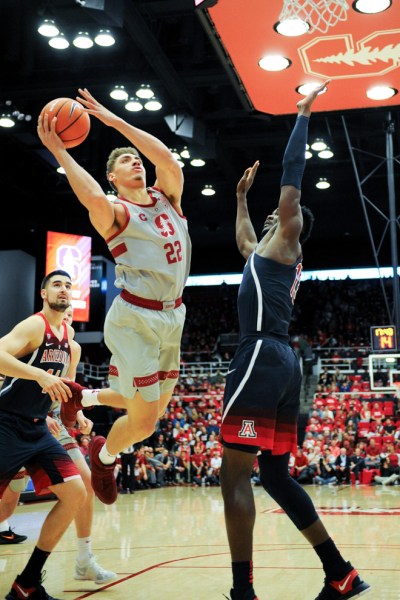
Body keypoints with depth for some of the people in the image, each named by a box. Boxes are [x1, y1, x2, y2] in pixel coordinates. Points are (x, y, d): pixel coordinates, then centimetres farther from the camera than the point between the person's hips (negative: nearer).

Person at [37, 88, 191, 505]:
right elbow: (93, 198, -32)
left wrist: (111, 119, -8)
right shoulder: (113, 212, -7)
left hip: (173, 316, 7)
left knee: (155, 409, 18)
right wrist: (58, 150, -24)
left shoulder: (166, 197, 10)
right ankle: (104, 455, 27)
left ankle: (83, 396, 39)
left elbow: (167, 157, -9)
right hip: (135, 319, -7)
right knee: (143, 422, -6)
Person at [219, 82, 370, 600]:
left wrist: (302, 115, 8)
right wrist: (241, 196, 54)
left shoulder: (284, 242, 6)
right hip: (281, 362, 9)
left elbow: (292, 177, 2)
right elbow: (242, 237, 48)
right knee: (275, 475, 11)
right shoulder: (265, 252, 28)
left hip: (261, 357, -9)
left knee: (234, 475, -11)